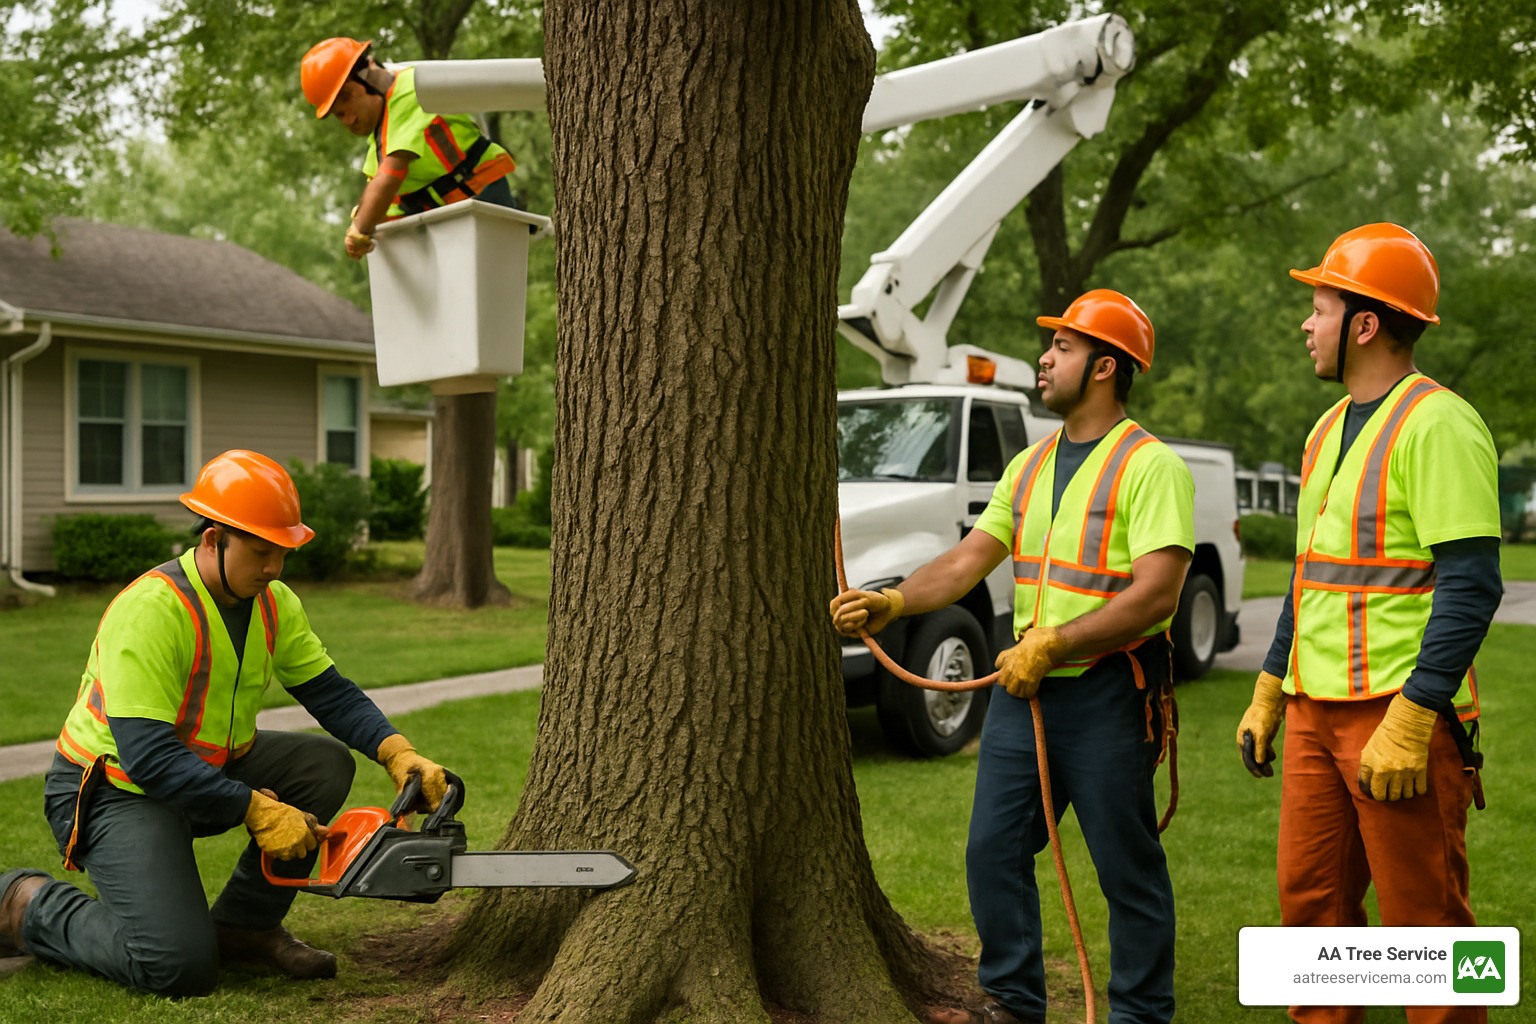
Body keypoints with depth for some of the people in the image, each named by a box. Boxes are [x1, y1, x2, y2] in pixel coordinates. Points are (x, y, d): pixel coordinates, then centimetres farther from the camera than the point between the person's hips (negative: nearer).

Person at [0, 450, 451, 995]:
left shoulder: (273, 604, -3)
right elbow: (148, 756, -31)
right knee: (181, 967, -20)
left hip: (209, 766, 8)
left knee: (326, 764, -9)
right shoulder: (150, 612, -28)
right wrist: (257, 810, -31)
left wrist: (398, 752, -17)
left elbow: (331, 693, 0)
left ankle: (243, 924, 4)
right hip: (116, 787, -8)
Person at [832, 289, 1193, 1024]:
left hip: (1108, 692, -7)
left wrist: (1050, 644, -20)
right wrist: (890, 602, -5)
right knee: (993, 850, 10)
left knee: (1127, 866, 4)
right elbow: (969, 559, 10)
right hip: (1023, 688, 7)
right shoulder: (1030, 465, 14)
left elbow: (1156, 592, -19)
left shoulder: (1152, 466, -10)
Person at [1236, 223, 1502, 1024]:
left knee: (1424, 918, 0)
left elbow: (1471, 584, -18)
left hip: (1399, 715, -8)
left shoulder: (1437, 423, -12)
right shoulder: (1329, 428, 16)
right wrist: (1268, 693, 20)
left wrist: (1410, 722, -22)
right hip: (1316, 712, 8)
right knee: (1311, 899, 12)